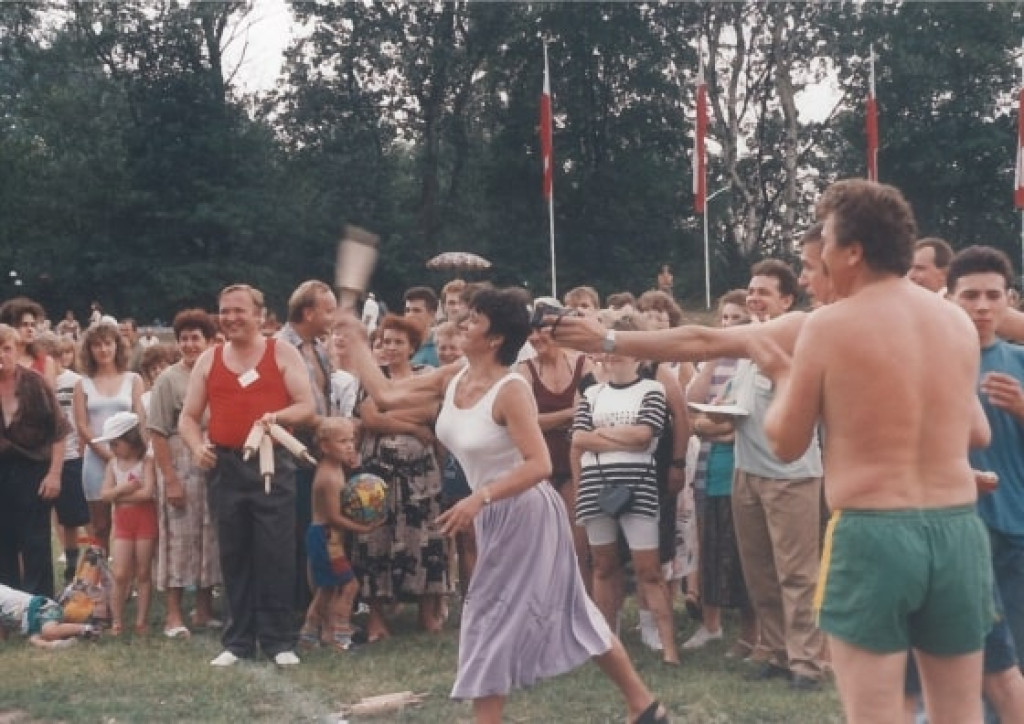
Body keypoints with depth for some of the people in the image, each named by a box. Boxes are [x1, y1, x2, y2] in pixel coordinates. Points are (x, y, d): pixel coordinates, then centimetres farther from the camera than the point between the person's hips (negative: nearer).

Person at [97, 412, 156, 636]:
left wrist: (120, 496, -12)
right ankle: (117, 621, 5)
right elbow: (105, 494, -3)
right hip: (122, 521, 3)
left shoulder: (146, 461, -8)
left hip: (145, 518, -3)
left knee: (143, 573, 5)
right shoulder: (113, 463, 5)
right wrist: (124, 488, -19)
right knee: (120, 574, -2)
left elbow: (148, 492, -20)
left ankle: (141, 620, 11)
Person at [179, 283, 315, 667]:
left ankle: (279, 640, 6)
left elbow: (306, 407, -1)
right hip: (225, 466, 3)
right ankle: (238, 641, 15)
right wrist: (197, 447, -8)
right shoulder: (209, 359, 11)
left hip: (272, 463, -3)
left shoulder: (282, 353, 3)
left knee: (276, 555, -2)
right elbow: (188, 417, 12)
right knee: (234, 556, 7)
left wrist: (277, 416, -21)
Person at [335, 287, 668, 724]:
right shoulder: (451, 379, 1)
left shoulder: (511, 390, -22)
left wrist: (479, 499, -36)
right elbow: (385, 394, 2)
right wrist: (354, 337, 2)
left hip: (524, 512, -8)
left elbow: (539, 465, -28)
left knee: (491, 618, -2)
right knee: (570, 612, 14)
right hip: (495, 514, 8)